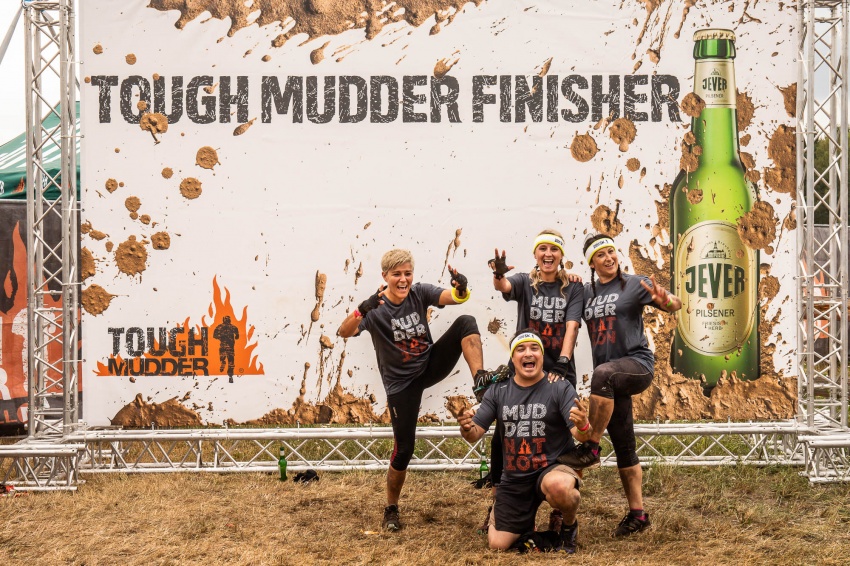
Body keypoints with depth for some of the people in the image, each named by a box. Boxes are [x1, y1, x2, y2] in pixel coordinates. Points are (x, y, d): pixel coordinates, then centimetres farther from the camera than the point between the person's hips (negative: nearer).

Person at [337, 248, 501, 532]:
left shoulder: (420, 293, -9)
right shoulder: (375, 308, -18)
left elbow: (453, 298, -24)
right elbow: (344, 332, -34)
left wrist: (461, 288, -49)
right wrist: (364, 308, -54)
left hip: (430, 366, 3)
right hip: (401, 382, -3)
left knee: (466, 323, -17)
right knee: (403, 450, -2)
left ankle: (481, 378, -28)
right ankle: (391, 510, 18)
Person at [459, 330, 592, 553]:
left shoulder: (560, 387, -9)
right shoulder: (497, 391, 2)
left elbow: (580, 434, -17)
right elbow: (475, 435, -1)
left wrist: (583, 427, -41)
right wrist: (466, 428, -25)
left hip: (553, 468, -4)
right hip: (514, 479, 4)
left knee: (558, 486, -40)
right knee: (498, 545, -1)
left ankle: (570, 525, -4)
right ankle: (525, 522, 36)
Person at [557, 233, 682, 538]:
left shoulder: (635, 284, -1)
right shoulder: (586, 293, 13)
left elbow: (676, 304, -11)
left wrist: (664, 301, -33)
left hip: (637, 364, -5)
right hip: (609, 383, 5)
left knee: (603, 373, -37)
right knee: (624, 447, 6)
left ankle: (591, 448, -27)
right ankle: (637, 513, 13)